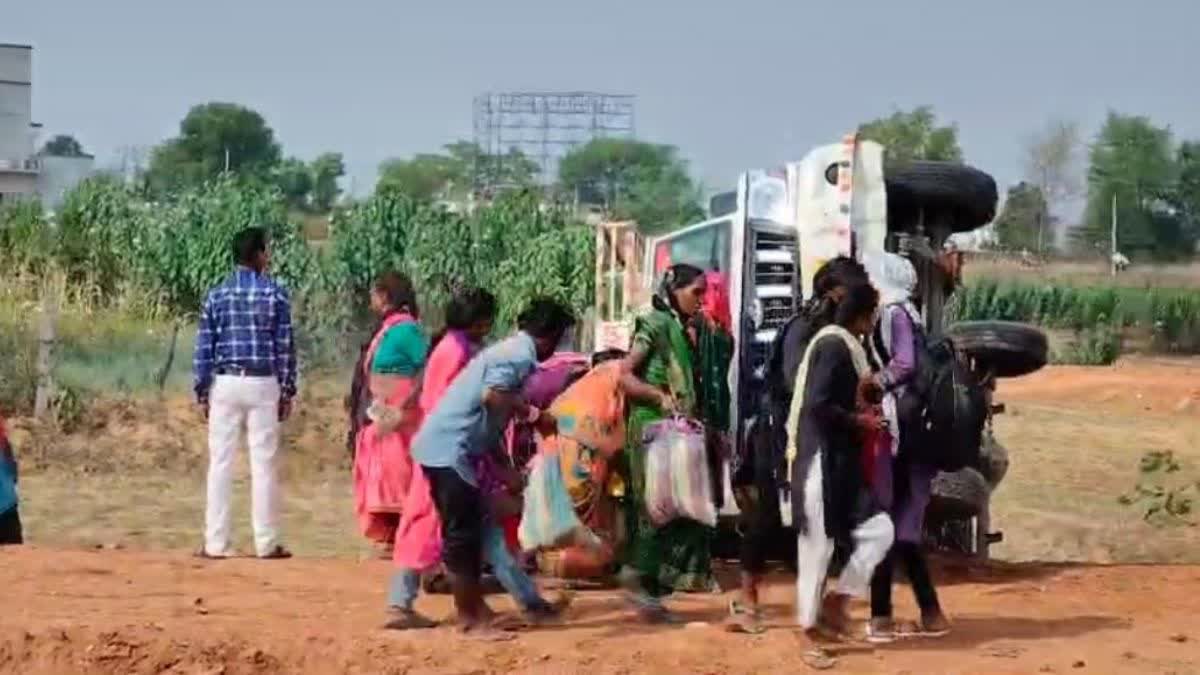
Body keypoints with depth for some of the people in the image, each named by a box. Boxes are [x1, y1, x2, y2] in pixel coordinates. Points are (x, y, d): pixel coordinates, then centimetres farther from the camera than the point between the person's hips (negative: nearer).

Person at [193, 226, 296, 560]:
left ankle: (215, 543, 2)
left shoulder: (217, 296, 3)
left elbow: (204, 348, 2)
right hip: (263, 384, -2)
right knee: (263, 464, 2)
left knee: (220, 464, 3)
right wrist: (288, 392, 4)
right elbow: (285, 346, -3)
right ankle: (266, 543, 3)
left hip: (224, 383, 2)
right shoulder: (275, 294, -3)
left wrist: (202, 393, 8)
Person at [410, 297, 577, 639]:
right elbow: (492, 395, -27)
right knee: (462, 534, -4)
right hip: (450, 448, -10)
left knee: (475, 530, 15)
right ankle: (471, 619, 1)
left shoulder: (513, 350, 19)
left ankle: (473, 607, 21)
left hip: (448, 445, 10)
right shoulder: (520, 354, -10)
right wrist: (535, 415, -15)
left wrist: (505, 468, 25)